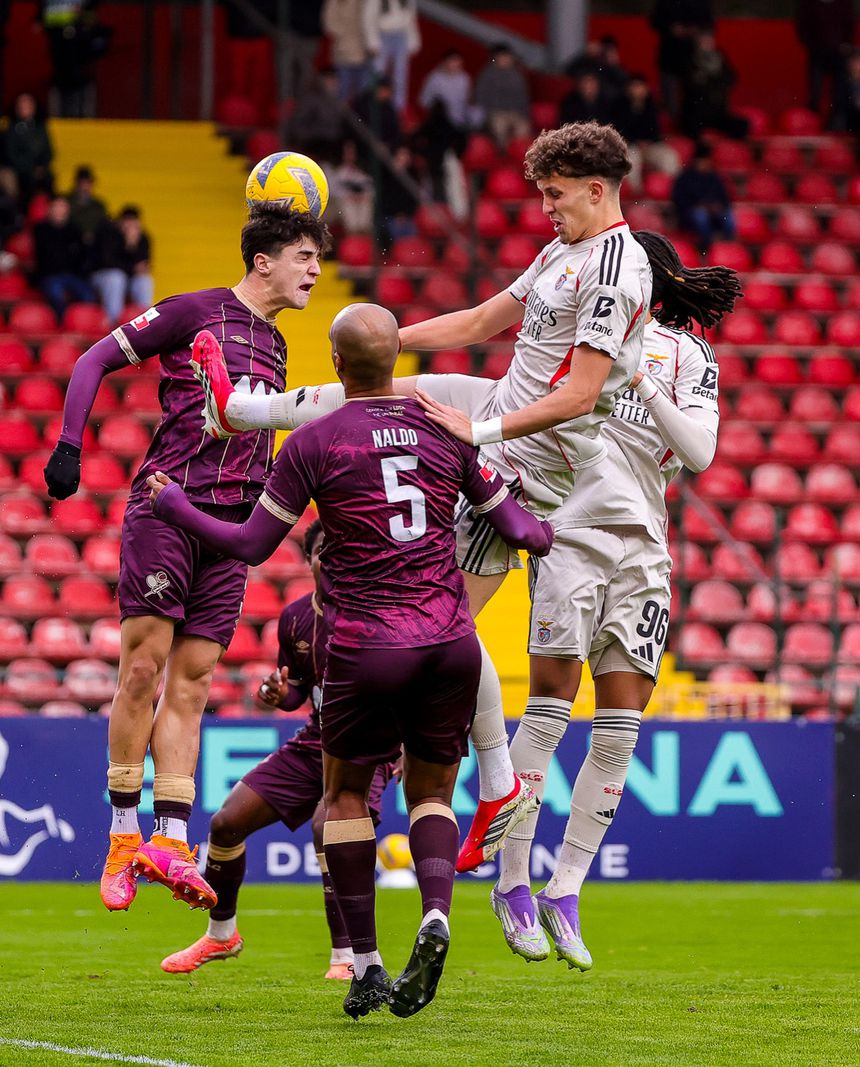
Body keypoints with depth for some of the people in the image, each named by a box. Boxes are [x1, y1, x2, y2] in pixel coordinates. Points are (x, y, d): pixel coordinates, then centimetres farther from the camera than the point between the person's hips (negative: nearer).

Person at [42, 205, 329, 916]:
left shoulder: (274, 347, 20)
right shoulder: (196, 312, -1)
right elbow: (96, 360, -1)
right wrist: (69, 444, -12)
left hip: (231, 523, 6)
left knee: (191, 682, 1)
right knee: (144, 664, -9)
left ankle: (169, 844, -4)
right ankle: (124, 836, -1)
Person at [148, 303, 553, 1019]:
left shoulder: (314, 443, -3)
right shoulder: (448, 432, 7)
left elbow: (250, 545, 2)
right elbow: (519, 529, 12)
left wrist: (171, 504, 17)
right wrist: (550, 534, 36)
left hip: (368, 644, -3)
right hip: (451, 639, 3)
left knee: (347, 794, 15)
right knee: (432, 791, 16)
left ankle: (366, 966, 9)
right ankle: (436, 916, -13)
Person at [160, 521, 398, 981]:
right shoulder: (295, 618, 3)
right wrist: (280, 694, -7)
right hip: (313, 744, 7)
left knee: (327, 825, -34)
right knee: (227, 823, 3)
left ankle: (346, 956, -25)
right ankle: (221, 935, 29)